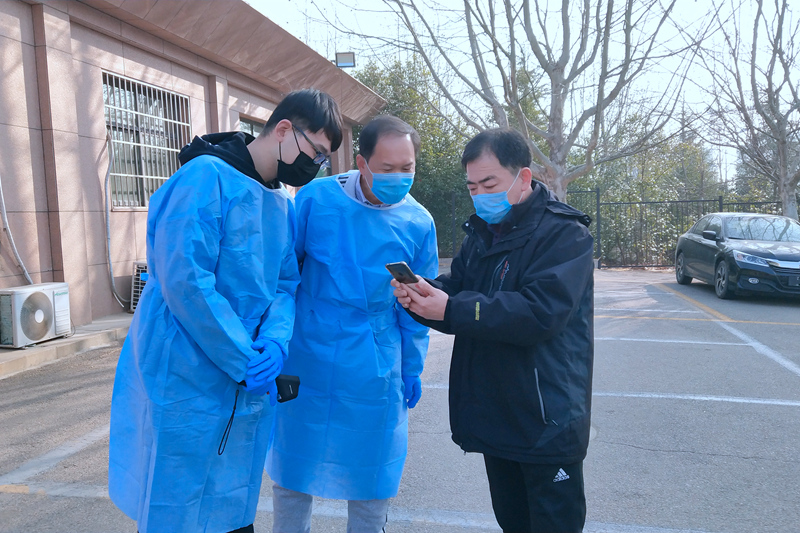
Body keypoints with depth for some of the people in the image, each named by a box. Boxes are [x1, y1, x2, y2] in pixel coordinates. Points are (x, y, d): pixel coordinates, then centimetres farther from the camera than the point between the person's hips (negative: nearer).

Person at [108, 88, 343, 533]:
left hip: (249, 392, 7)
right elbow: (184, 281, -23)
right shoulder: (207, 176, -15)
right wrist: (245, 361, -19)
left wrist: (275, 342, -13)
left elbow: (286, 284, 8)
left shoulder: (284, 204, 10)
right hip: (188, 383, -7)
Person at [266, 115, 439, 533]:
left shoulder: (418, 222, -5)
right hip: (306, 359, 0)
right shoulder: (315, 198, -10)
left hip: (374, 370, 1)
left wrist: (413, 368, 9)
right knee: (292, 467, 16)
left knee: (371, 471, 14)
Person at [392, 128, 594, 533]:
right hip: (495, 418, 7)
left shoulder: (564, 234, -14)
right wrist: (422, 295, -14)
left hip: (547, 422, -7)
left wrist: (450, 310, -29)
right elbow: (455, 293, 8)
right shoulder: (480, 232, 11)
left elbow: (538, 313, -28)